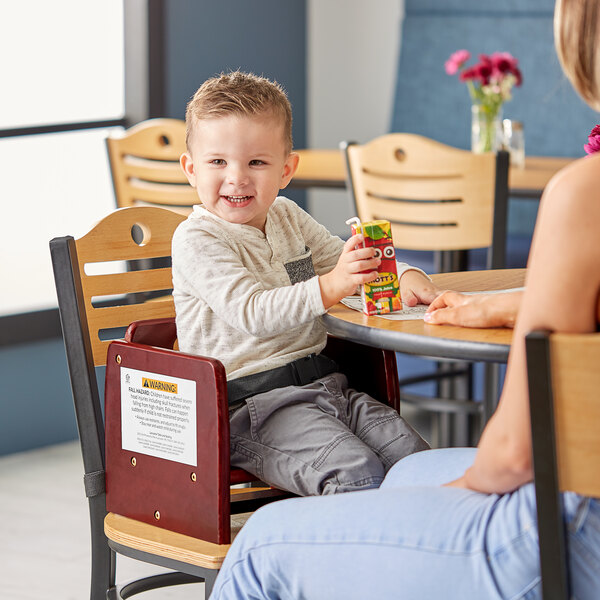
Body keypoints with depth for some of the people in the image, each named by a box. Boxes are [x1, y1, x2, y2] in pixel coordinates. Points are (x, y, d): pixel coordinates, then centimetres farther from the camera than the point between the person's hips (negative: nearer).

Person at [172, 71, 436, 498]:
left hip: (320, 381, 7)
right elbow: (250, 311, -24)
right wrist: (328, 289, -38)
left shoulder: (288, 218, 15)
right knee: (357, 473, -28)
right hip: (250, 404, -7)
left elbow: (355, 262, 22)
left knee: (414, 457, -11)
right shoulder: (196, 241, -10)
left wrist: (404, 276, -1)